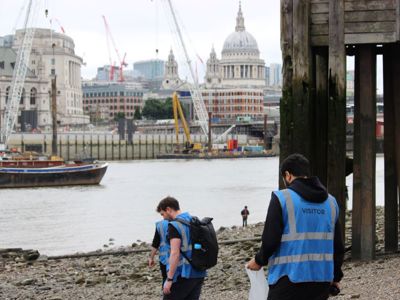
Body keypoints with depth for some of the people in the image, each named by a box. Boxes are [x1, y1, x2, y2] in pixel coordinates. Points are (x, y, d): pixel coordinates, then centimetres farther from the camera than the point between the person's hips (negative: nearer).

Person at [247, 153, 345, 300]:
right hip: (321, 281, 6)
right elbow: (338, 245, 14)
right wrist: (335, 276, 26)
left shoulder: (281, 198, -6)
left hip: (289, 279, -5)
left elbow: (270, 240, -11)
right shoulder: (331, 201, 11)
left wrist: (259, 261, 9)